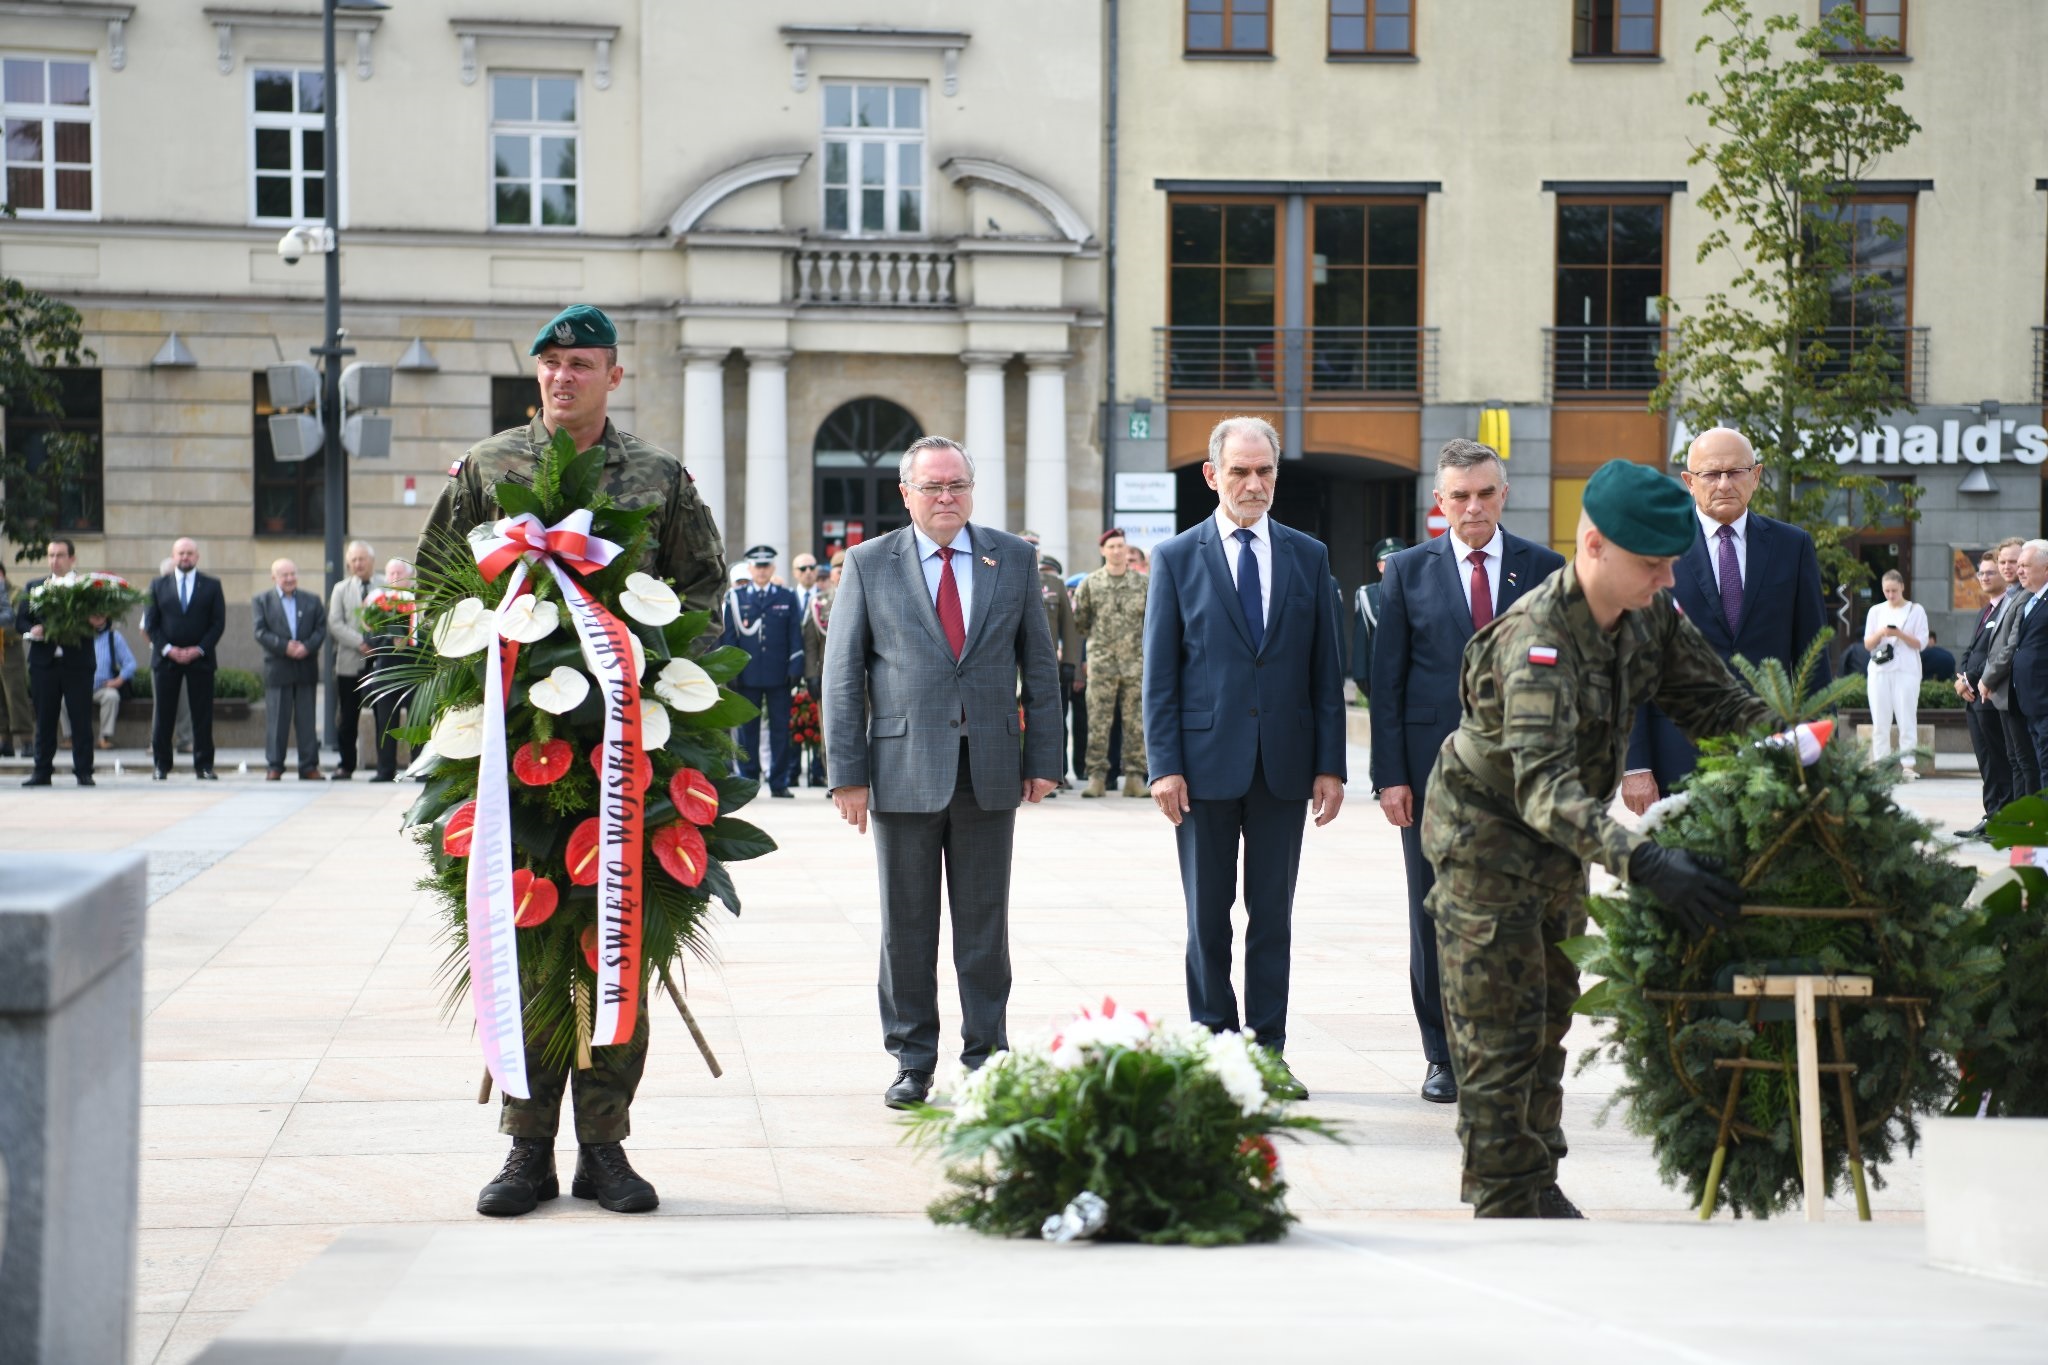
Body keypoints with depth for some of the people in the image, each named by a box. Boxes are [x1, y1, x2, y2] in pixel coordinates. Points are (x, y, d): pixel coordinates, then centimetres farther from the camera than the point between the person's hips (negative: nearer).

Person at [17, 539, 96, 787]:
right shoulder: (34, 587, 12)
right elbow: (21, 620, 9)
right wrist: (32, 631, -10)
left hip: (77, 662, -2)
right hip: (44, 662, 2)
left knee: (81, 719, -1)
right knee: (44, 720, 6)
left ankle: (84, 771, 4)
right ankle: (42, 771, 11)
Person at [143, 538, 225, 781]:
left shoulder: (211, 585, 7)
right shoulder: (158, 585, 9)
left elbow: (218, 622, 2)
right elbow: (150, 623, 4)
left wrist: (200, 649, -10)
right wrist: (168, 649, -9)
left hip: (200, 658, -1)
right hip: (165, 658, 1)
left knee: (202, 714, 0)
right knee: (163, 715, 1)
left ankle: (203, 765, 4)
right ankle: (161, 765, 7)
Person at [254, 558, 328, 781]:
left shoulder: (312, 601, 12)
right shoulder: (262, 601, 5)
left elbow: (321, 629, 5)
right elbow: (260, 633, -4)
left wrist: (307, 646, -14)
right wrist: (285, 647, -17)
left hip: (306, 668, 2)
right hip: (277, 668, -2)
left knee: (306, 719, 4)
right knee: (277, 718, -1)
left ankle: (309, 766, 7)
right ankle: (275, 765, 4)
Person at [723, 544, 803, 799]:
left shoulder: (787, 598, 10)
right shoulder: (735, 598, 7)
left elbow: (795, 636, 8)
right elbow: (729, 636, 5)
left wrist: (795, 669, -1)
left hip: (778, 674, 0)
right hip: (747, 674, 0)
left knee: (780, 727, 1)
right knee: (747, 728, 3)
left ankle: (779, 781, 5)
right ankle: (748, 779, 8)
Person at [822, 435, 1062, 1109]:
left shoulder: (1013, 559, 7)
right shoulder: (868, 564, 2)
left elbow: (1039, 665, 9)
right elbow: (842, 675, 1)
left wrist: (1042, 758, 3)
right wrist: (847, 774, -5)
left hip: (990, 769, 1)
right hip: (903, 768, -1)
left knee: (984, 921, 6)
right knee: (907, 925, 4)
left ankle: (986, 1054, 15)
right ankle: (912, 1060, 14)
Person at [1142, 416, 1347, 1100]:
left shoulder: (1309, 556, 7)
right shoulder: (1176, 558, 1)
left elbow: (1327, 671, 7)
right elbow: (1158, 675, -1)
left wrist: (1330, 765, 1)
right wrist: (1164, 765, -8)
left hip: (1284, 763, 2)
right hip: (1206, 761, -2)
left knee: (1274, 916, 6)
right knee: (1208, 915, 5)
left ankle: (1269, 1051, 13)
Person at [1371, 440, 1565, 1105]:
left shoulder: (1544, 569, 6)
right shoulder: (1409, 571, 5)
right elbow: (1387, 677, 3)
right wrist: (1390, 774, -4)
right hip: (1434, 765, 0)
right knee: (1436, 918, 4)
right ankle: (1443, 1056, 13)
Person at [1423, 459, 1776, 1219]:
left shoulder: (1652, 616, -10)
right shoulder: (1537, 640, -34)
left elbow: (1715, 705, -2)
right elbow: (1542, 785, -45)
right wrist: (1642, 862, -57)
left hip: (1561, 844, 8)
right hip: (1486, 837, -8)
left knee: (1549, 1016, 17)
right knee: (1499, 1039, -3)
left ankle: (1536, 1184, 30)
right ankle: (1504, 1206, 7)